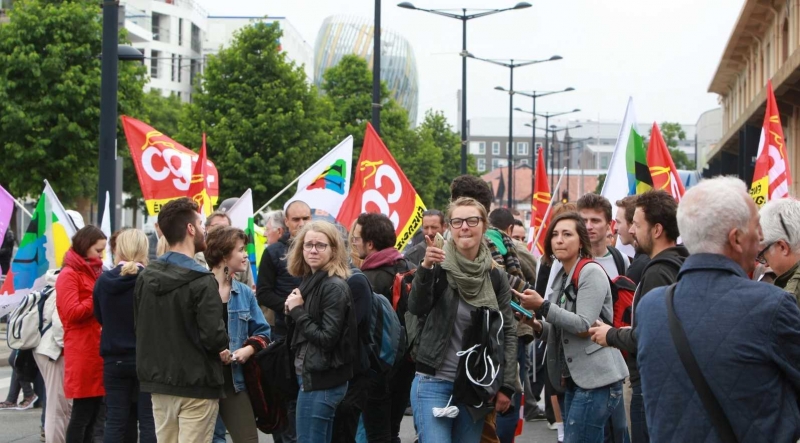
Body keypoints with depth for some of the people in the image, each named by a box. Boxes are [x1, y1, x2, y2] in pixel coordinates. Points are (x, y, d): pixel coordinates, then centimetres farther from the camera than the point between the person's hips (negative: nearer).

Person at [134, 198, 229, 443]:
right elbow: (213, 335, -22)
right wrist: (223, 350, -1)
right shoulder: (201, 281, -17)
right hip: (196, 385, -7)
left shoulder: (145, 277, 6)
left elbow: (140, 326, 11)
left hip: (158, 381, 7)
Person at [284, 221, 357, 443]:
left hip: (322, 381, -10)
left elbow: (328, 338, -22)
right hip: (314, 376, 10)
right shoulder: (310, 281, 12)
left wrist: (298, 311, -14)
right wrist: (293, 311, 1)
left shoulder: (335, 287, -17)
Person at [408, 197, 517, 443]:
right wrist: (426, 267, -39)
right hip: (433, 383, -3)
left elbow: (508, 332, 8)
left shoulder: (495, 276, 4)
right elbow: (416, 308, -22)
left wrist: (506, 386, 4)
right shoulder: (439, 266, -5)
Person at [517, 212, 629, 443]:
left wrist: (543, 307, -20)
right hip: (575, 379, 9)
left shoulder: (591, 272, -11)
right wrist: (539, 327, 2)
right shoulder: (563, 276, 17)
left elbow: (585, 326, -18)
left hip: (596, 380, -9)